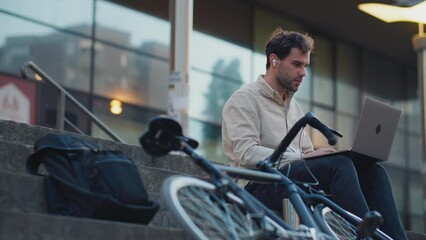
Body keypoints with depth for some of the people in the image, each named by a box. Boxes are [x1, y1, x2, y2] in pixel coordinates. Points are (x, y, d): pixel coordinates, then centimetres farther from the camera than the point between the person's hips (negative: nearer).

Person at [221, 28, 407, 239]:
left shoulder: (294, 106, 27)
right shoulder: (244, 100, 1)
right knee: (338, 164, -30)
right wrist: (303, 158, -22)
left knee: (371, 171, -13)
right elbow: (247, 154, -13)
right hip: (259, 189, -7)